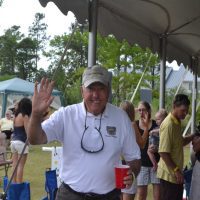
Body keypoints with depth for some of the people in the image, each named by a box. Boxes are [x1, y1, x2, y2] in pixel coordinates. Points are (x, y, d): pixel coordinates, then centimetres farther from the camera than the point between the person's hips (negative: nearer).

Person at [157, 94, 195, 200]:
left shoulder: (177, 122, 8)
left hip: (176, 173, 9)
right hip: (169, 174, -9)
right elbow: (163, 152, -23)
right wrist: (176, 170, -19)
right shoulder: (168, 124, -20)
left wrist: (193, 136, 7)